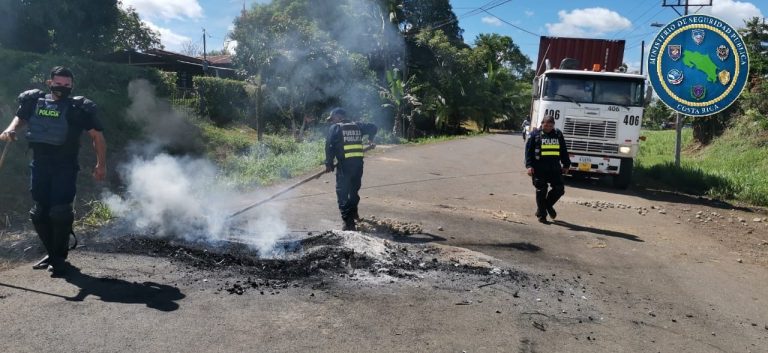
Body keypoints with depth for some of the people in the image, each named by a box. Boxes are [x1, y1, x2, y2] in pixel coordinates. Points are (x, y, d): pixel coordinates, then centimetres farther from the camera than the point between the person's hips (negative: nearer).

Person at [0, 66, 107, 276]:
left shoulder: (78, 108, -5)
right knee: (39, 211, 9)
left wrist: (101, 164, -7)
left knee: (60, 211, -10)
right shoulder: (35, 102, 7)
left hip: (65, 166, -5)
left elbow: (97, 135, -2)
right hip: (39, 164, 5)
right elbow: (20, 117, 26)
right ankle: (51, 252, 26)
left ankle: (60, 258, 5)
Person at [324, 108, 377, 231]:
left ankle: (349, 223, -8)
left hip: (344, 164, -6)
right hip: (358, 163, 6)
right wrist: (370, 139, 36)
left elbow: (329, 146, -7)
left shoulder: (335, 128, -1)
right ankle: (353, 213, 42)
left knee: (342, 193, 0)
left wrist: (329, 163, -1)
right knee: (354, 189, 25)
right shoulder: (357, 125, 14)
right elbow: (373, 127, 17)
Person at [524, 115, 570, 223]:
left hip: (555, 168, 4)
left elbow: (563, 151, 17)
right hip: (539, 169, -3)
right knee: (541, 191, 0)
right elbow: (528, 151, -2)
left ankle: (548, 204, 28)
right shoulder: (535, 134, 1)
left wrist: (566, 165, 13)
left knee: (559, 189, 1)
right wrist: (529, 165, -12)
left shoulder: (558, 134, 11)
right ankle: (541, 215, 11)